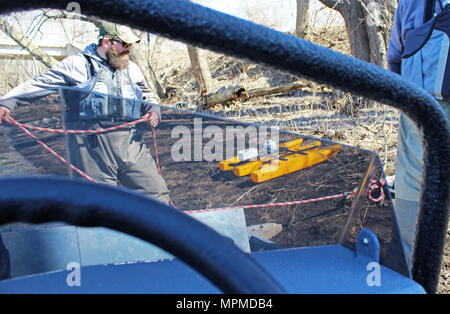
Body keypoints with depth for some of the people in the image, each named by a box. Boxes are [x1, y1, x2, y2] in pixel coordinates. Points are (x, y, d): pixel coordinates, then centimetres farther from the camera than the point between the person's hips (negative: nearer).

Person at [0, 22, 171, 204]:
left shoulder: (132, 69, 19)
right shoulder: (77, 64, 5)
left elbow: (147, 96, 30)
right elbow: (39, 84, 5)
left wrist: (153, 111, 7)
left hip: (131, 145, 4)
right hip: (92, 148, -4)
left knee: (156, 194, 1)